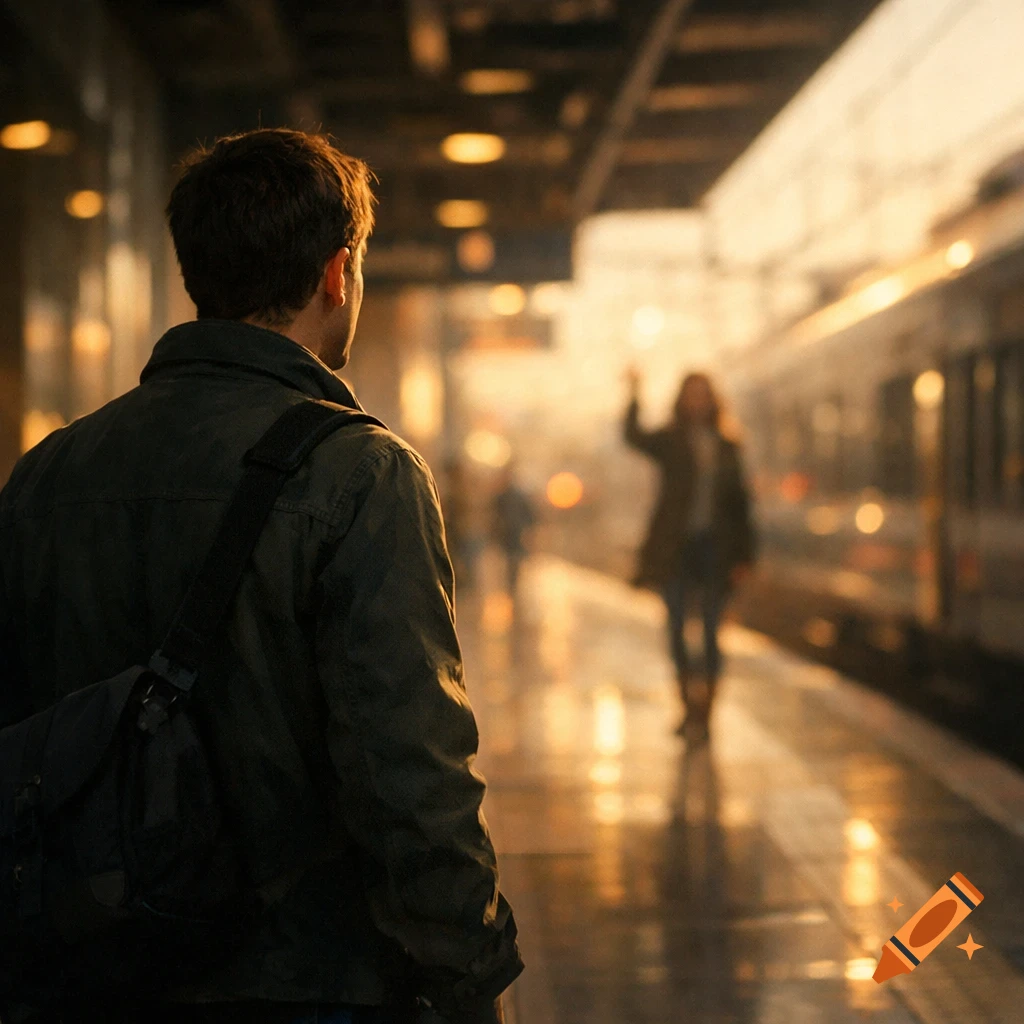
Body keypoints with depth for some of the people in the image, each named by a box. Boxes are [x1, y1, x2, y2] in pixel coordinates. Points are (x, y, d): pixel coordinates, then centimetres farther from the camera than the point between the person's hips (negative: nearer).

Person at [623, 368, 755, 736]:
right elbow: (635, 437, -18)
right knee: (676, 626, -2)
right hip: (675, 546, -1)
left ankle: (705, 709, 6)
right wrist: (634, 399, -32)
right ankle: (688, 699, 6)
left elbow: (740, 504, 10)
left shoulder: (727, 449, 10)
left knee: (711, 632, 1)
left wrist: (742, 555, 3)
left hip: (714, 548, 1)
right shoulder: (669, 442, 5)